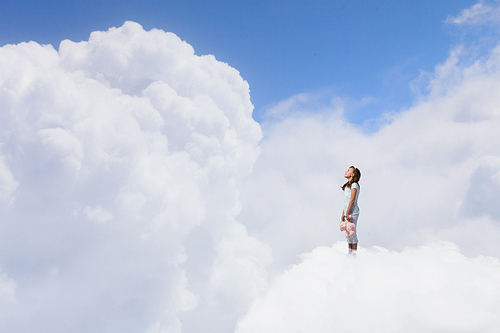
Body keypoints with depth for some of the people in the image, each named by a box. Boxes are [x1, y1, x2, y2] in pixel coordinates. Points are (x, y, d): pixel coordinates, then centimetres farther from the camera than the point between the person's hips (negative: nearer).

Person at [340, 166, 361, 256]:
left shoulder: (354, 185, -8)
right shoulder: (347, 186, 18)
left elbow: (352, 200, -15)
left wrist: (347, 213, -19)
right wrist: (343, 215, 16)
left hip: (352, 213, -9)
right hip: (347, 213, 9)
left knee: (352, 234, -7)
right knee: (348, 235, 10)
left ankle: (354, 254, -4)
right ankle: (349, 254, 14)